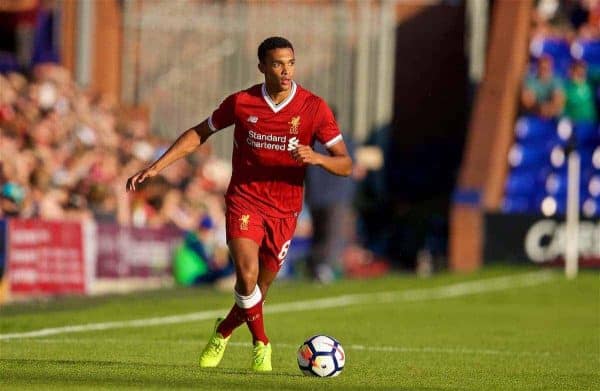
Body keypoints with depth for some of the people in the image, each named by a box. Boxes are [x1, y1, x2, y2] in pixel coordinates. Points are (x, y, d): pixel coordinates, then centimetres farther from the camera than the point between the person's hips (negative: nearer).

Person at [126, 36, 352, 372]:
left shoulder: (314, 108, -8)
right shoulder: (241, 103, -6)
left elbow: (345, 165, -7)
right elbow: (199, 134, 10)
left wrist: (316, 158, -28)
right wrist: (156, 167, 3)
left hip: (284, 211, 1)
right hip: (244, 200, -1)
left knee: (259, 290, 9)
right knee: (247, 275, -22)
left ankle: (224, 331, 38)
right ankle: (261, 344, -1)